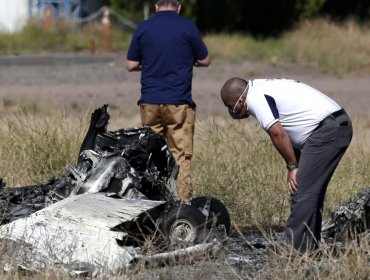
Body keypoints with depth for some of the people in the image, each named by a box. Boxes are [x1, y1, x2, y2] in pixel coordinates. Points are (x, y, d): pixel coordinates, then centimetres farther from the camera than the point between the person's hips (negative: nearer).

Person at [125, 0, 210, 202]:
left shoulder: (143, 28, 3)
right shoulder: (187, 27, -3)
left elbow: (131, 65, 6)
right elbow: (205, 61, 6)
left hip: (150, 102, 2)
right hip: (179, 102, -2)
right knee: (181, 155, 0)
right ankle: (182, 202, -6)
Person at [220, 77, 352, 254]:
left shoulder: (255, 98, -9)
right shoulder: (261, 88, 21)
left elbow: (278, 134, -15)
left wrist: (292, 167, -5)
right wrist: (296, 165, 16)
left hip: (326, 131, -10)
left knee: (302, 192, -10)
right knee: (313, 193, 16)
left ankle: (295, 250, -10)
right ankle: (310, 249, 20)